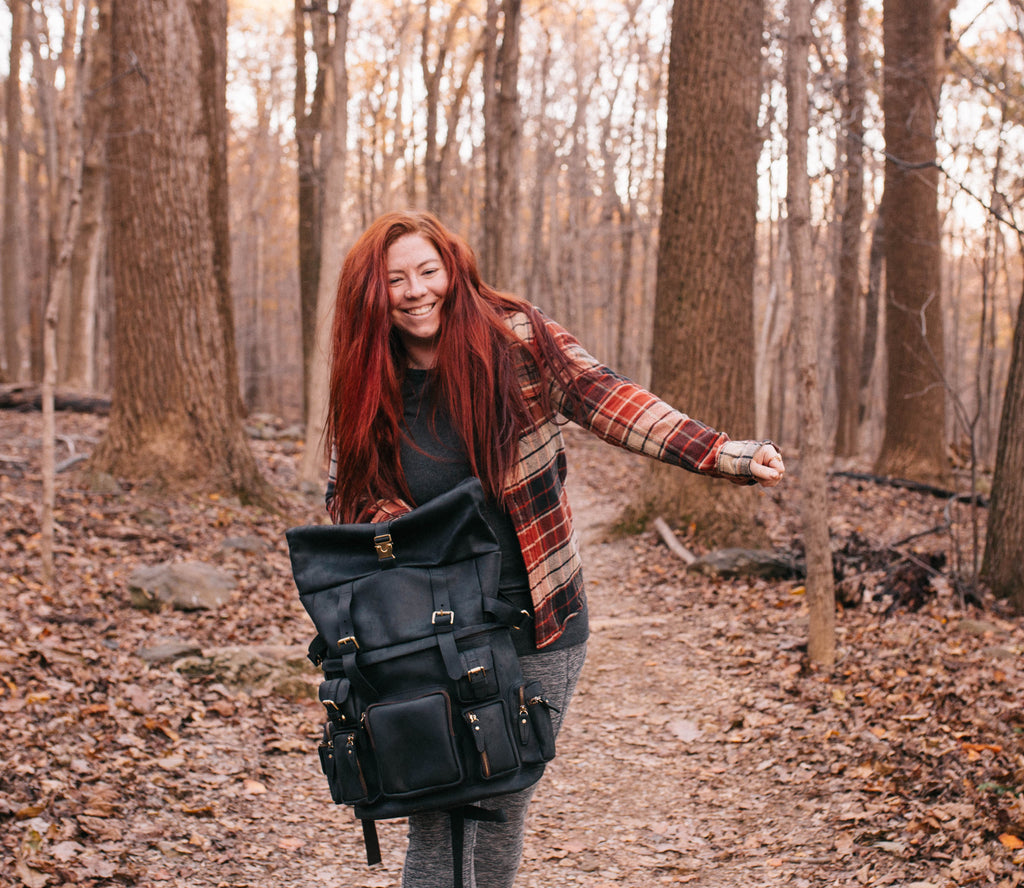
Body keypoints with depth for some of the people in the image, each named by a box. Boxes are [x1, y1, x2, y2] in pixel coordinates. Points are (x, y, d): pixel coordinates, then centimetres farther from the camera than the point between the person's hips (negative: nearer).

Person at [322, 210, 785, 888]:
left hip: (540, 632, 0)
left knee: (506, 807, 13)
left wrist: (720, 454, -19)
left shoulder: (516, 337, -5)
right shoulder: (371, 389, 0)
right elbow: (348, 495, 8)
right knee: (435, 823, -1)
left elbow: (608, 400, -8)